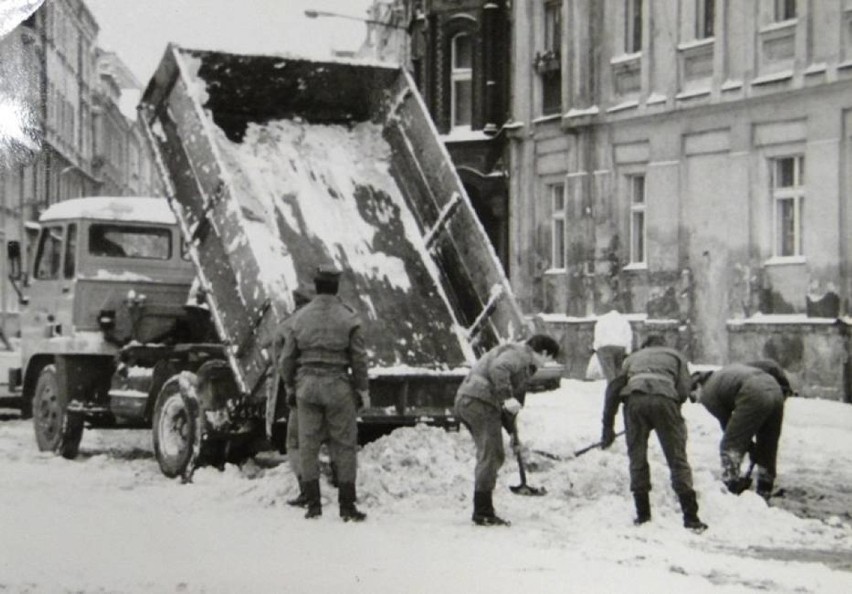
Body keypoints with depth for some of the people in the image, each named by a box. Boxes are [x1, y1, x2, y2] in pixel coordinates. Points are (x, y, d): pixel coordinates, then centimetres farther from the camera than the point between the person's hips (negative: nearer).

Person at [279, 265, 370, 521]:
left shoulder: (299, 317, 3)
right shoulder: (348, 318, -4)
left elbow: (288, 357, 6)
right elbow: (359, 358, -4)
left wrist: (289, 385, 20)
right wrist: (363, 389, 5)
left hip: (307, 385, 2)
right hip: (338, 385, -2)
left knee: (308, 445, 8)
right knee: (344, 445, 4)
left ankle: (313, 503, 7)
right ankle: (347, 506, 5)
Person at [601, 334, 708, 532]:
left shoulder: (633, 358, 35)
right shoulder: (675, 356, 31)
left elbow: (613, 389, 24)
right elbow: (683, 391, 14)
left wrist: (608, 426, 25)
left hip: (634, 399, 1)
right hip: (664, 399, -1)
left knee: (637, 458, 13)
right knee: (677, 459, 4)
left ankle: (642, 515, 13)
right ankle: (691, 518, 1)